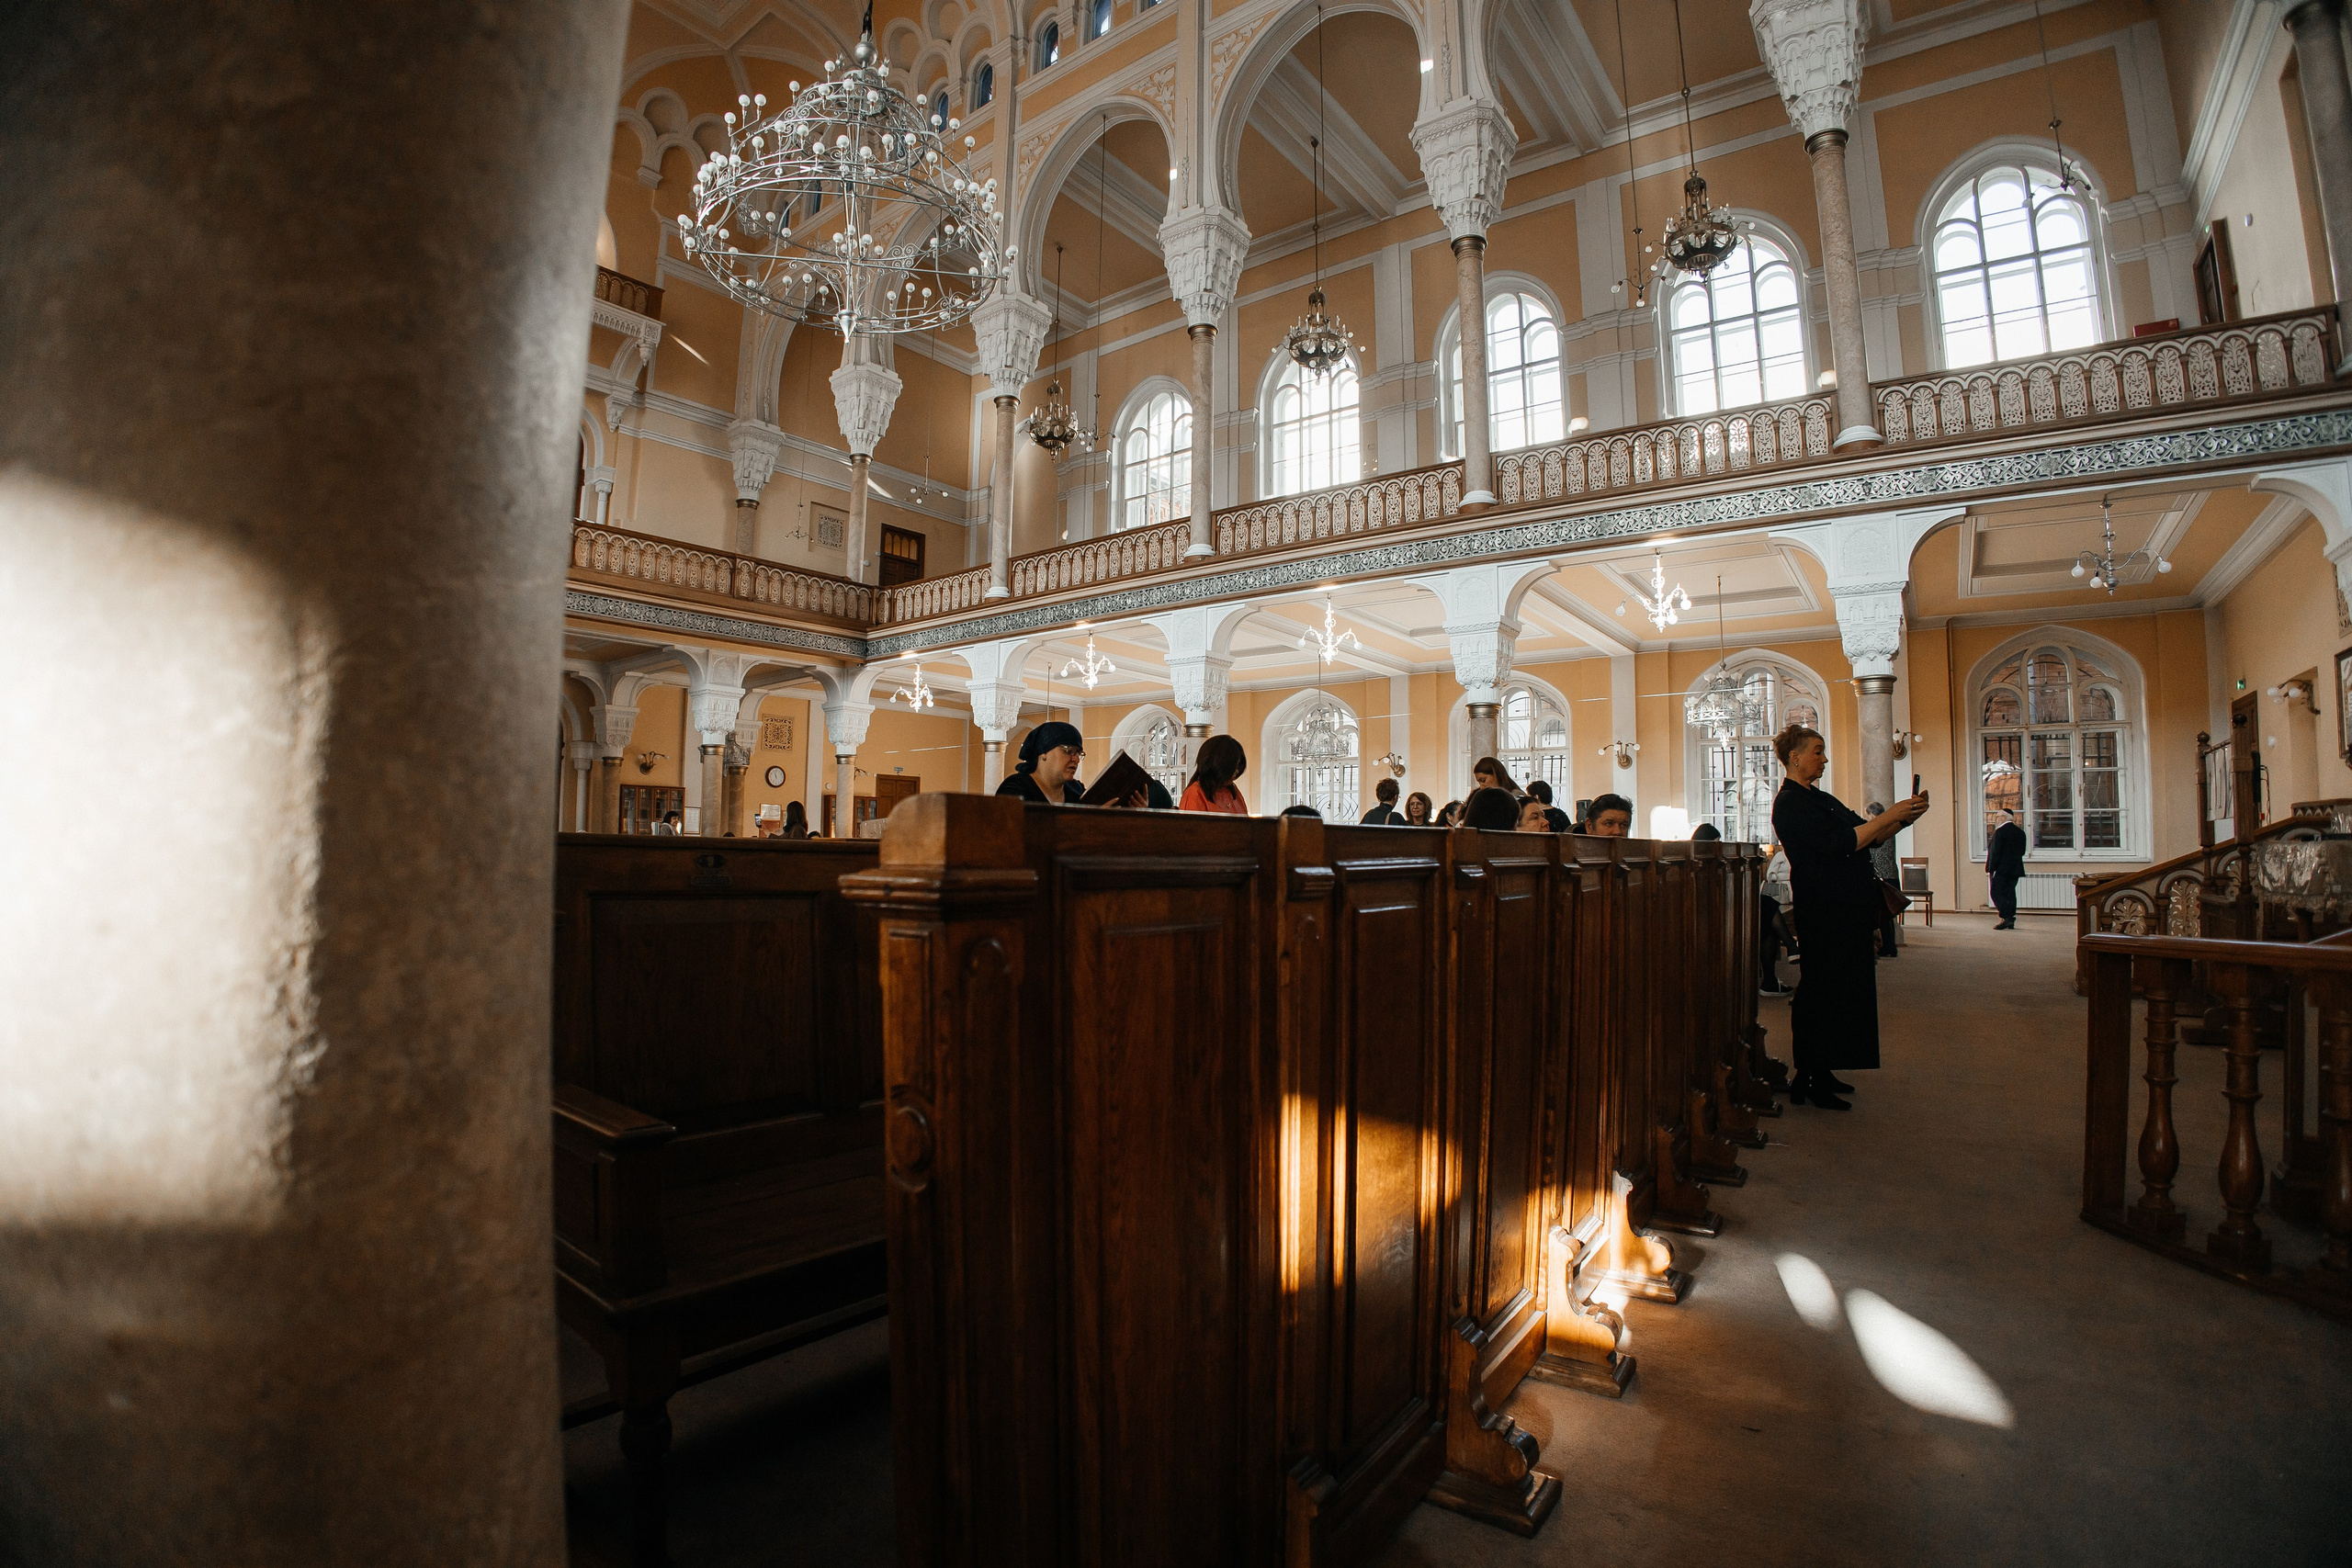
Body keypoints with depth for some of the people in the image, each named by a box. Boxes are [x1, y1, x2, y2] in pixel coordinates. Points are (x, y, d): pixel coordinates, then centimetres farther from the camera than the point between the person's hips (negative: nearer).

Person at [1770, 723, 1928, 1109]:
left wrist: (1903, 819, 4)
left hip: (1847, 908, 10)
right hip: (1822, 912, -10)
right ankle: (1807, 1079, 0)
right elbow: (1839, 844, -20)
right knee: (1821, 990, -7)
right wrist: (1888, 816, -16)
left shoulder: (1821, 799, 19)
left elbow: (1864, 835, 19)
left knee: (1842, 988, 12)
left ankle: (1821, 1071, 19)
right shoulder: (1790, 804, -12)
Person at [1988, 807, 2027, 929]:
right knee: (2010, 893, 9)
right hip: (2015, 868, 8)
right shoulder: (2021, 832, 11)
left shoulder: (2000, 831, -12)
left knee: (1997, 893, -4)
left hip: (2002, 869, -8)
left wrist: (1990, 869, -12)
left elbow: (1995, 851, -15)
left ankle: (2006, 917, -14)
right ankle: (2010, 922, 9)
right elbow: (2022, 851, 15)